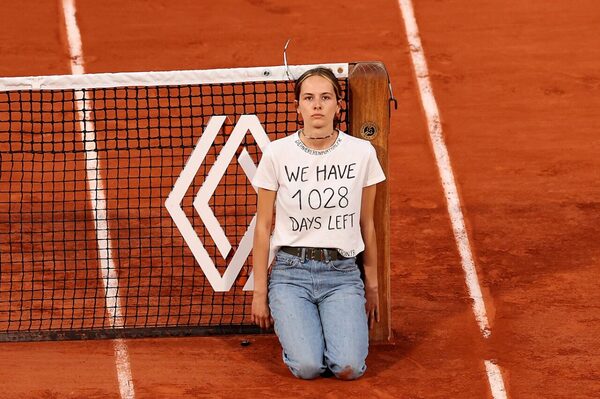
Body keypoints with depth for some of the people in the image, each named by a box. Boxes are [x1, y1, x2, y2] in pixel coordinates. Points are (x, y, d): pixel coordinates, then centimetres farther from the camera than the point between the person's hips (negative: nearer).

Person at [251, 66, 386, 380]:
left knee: (349, 368, -19)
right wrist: (259, 292, 3)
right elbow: (263, 227, 3)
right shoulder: (277, 153, -3)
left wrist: (372, 286, 13)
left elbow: (367, 224, 10)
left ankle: (339, 327, 16)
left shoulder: (361, 152, 0)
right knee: (308, 367, -19)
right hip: (290, 272, -1)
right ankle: (295, 326, 16)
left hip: (342, 273, 1)